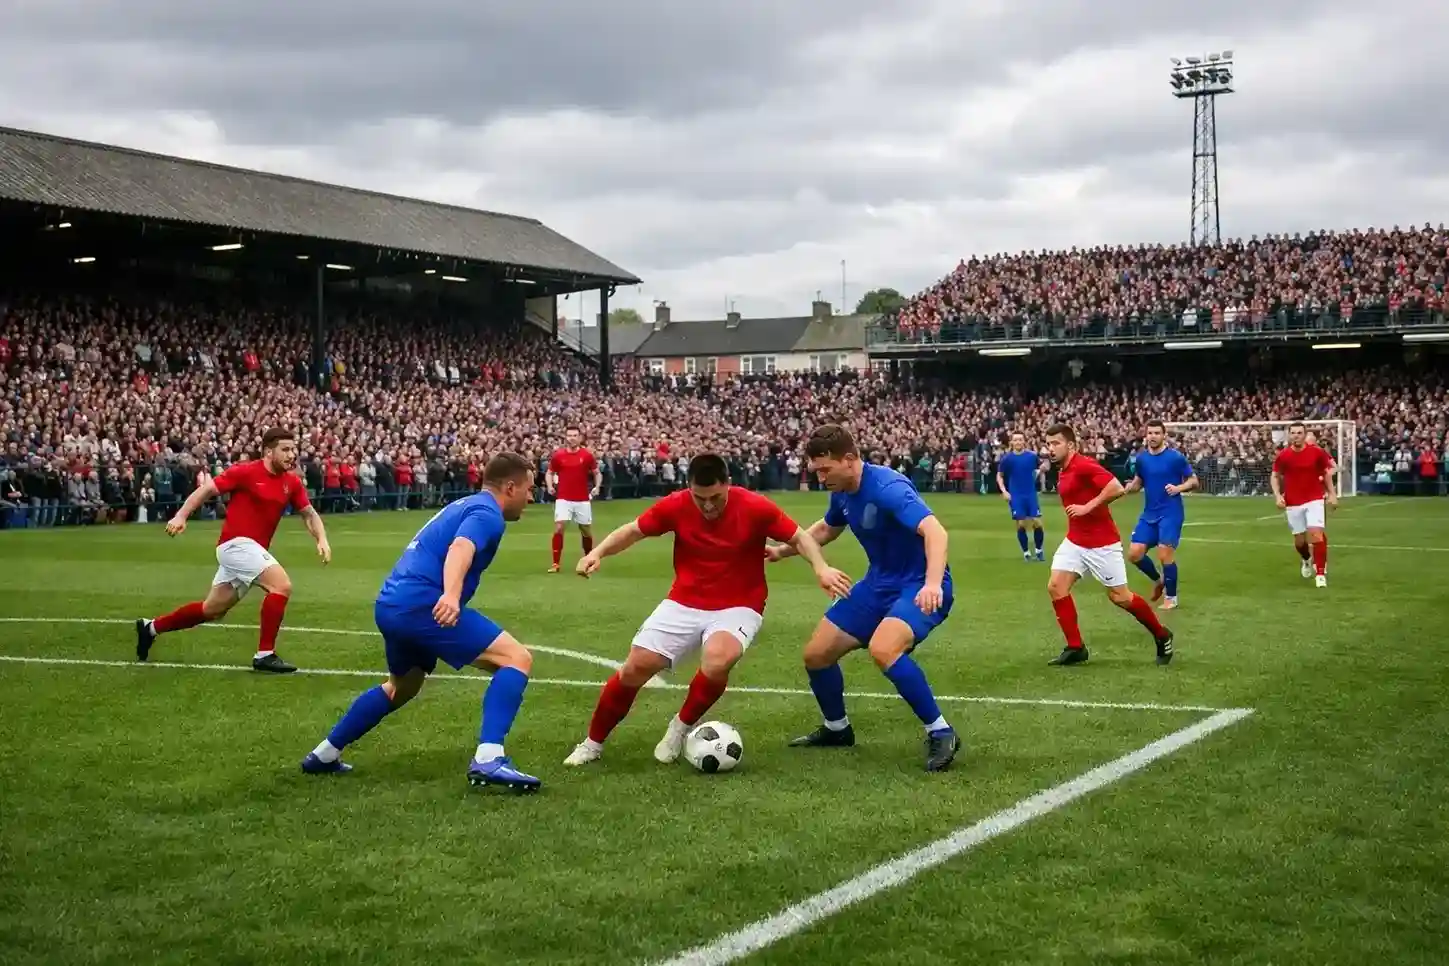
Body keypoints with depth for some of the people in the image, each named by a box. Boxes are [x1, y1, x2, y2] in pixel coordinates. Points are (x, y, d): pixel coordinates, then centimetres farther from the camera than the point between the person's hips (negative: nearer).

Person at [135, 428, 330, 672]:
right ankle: (265, 655, -16)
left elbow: (309, 514, 13)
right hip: (236, 543, -8)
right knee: (282, 585, -23)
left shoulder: (292, 482, 4)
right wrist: (181, 516, -17)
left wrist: (322, 540, -4)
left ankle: (151, 627, 36)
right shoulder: (246, 471, -12)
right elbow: (207, 489, -8)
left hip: (254, 549, 8)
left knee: (213, 610, 18)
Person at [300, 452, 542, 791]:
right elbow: (460, 548, -27)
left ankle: (324, 755, 40)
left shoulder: (465, 504, 25)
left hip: (391, 604, 10)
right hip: (422, 605, -10)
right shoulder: (487, 514, -5)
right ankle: (488, 759, -25)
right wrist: (451, 594, -45)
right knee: (517, 658, -12)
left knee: (402, 686, 34)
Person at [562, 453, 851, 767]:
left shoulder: (754, 507, -16)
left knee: (717, 661, -33)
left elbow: (799, 538, -5)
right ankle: (593, 742, 17)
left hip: (737, 607, -3)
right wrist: (598, 552, -14)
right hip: (684, 603, 3)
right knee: (636, 666, -7)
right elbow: (633, 531, 3)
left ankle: (682, 726, -2)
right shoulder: (675, 505, -11)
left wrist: (821, 568, -23)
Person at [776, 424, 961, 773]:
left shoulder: (887, 487, -27)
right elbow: (827, 528, 24)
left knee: (882, 649, -35)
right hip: (878, 583, 9)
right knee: (816, 653, 8)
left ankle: (941, 733, -19)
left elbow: (935, 531, -41)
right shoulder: (842, 493, 0)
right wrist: (783, 550, 15)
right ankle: (837, 729, 34)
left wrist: (933, 584, -56)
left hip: (919, 586, -9)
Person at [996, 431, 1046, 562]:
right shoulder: (1007, 458, -3)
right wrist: (1004, 491, -6)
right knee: (1021, 524, -2)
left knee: (1037, 522, -3)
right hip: (1016, 496, -1)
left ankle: (1039, 550, 16)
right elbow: (999, 476, 6)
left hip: (1031, 494, 1)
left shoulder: (1031, 456, -1)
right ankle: (1026, 552, 14)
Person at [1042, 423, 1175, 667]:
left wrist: (1087, 507, -26)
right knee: (1056, 587, -6)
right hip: (1075, 541, 8)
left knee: (1119, 596, 1)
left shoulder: (1084, 465, -20)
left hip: (1102, 544, -8)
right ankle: (1075, 648, 1)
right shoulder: (1062, 471, 8)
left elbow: (1117, 489, -29)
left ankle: (1162, 636, 22)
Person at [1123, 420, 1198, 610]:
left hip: (1170, 514, -5)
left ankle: (1171, 597, 10)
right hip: (1149, 514, 5)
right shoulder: (1141, 458, 4)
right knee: (1134, 553, 0)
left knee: (1165, 554, -9)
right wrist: (1126, 488, -6)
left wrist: (1179, 488, -21)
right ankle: (1158, 579, 28)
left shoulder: (1176, 457, -9)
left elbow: (1194, 481, -2)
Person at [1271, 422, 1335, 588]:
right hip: (1293, 503, 2)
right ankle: (1307, 560, 44)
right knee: (1300, 541, 9)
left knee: (1316, 534, -17)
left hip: (1314, 500, -2)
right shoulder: (1282, 455, -5)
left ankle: (1320, 573, -8)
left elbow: (1327, 472, 7)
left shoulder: (1317, 452, -7)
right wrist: (1277, 496, -6)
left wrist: (1331, 493, 3)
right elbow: (1275, 476, 7)